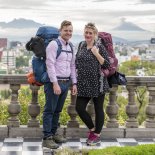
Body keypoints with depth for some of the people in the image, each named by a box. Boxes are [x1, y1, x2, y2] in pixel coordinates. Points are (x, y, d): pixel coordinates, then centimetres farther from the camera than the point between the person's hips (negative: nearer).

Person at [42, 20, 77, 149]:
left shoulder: (70, 46, 14)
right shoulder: (54, 44, -9)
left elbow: (72, 66, 18)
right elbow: (50, 65, -14)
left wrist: (74, 83, 12)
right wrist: (55, 83, -19)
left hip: (66, 82, 7)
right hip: (54, 82, -7)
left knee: (58, 110, 14)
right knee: (49, 110, -2)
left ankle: (54, 133, 24)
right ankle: (47, 138, 1)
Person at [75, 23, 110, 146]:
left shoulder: (100, 47, -6)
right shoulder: (81, 45, 8)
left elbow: (107, 65, -10)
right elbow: (77, 62, 19)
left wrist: (96, 54, -18)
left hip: (97, 83, -5)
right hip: (83, 84, 5)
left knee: (98, 109, 6)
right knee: (79, 108, 2)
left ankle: (97, 135, 19)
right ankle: (92, 129, 23)